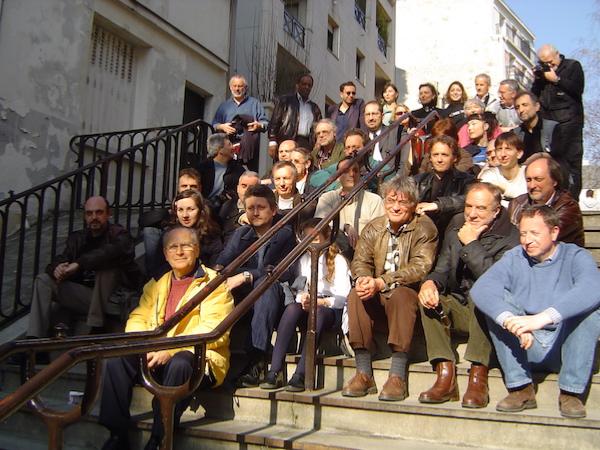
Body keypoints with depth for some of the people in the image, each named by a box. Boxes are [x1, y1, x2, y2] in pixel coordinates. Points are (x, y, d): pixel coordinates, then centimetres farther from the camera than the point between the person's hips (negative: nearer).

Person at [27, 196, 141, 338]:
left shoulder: (119, 234, -3)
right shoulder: (77, 238, 15)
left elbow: (113, 251, -28)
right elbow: (58, 261, 3)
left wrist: (78, 264, -31)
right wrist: (56, 268, -22)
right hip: (85, 293, 5)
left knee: (106, 264, -30)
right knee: (43, 280, -5)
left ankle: (95, 326, -26)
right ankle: (35, 337, -18)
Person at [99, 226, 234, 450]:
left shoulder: (214, 283, 1)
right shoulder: (156, 284, 22)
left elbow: (214, 330, -12)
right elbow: (138, 317, 15)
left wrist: (170, 349, -23)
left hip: (199, 358, -5)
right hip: (155, 356, 5)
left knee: (178, 363, -37)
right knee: (117, 358, -19)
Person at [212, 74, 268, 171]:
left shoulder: (254, 103, 17)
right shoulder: (224, 105, 22)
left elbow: (265, 122, 11)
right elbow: (214, 124, 20)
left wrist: (259, 125, -11)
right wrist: (222, 127, -2)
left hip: (249, 146, -1)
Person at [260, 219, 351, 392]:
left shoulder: (338, 260, 4)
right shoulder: (304, 260, 19)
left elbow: (344, 297, -6)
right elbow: (299, 290, 11)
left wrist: (319, 302, -21)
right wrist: (303, 298, -13)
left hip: (331, 310, -3)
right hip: (308, 307, 4)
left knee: (317, 312, -38)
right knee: (292, 308, -31)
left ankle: (300, 374, -43)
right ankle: (275, 371, -38)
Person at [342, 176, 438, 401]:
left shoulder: (424, 227, -4)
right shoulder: (373, 228, 11)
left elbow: (420, 267, -17)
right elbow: (360, 260, 2)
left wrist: (381, 282, -28)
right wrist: (363, 278, -24)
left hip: (410, 295, -4)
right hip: (377, 299, 4)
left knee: (400, 295, -35)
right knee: (356, 295, -26)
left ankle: (397, 376, -32)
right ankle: (364, 373, -23)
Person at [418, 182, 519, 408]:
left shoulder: (510, 237, -12)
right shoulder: (456, 224, 7)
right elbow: (443, 268, 7)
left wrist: (470, 244, -19)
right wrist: (431, 281, -17)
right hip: (459, 308, 5)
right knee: (428, 298, -21)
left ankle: (478, 375, -31)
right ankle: (446, 376, -24)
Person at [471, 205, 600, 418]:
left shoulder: (576, 256, -5)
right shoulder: (514, 259, 0)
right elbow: (481, 288, -21)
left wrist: (543, 318, -43)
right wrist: (510, 320, -40)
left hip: (567, 347, -1)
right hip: (525, 348, 2)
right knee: (498, 300, -19)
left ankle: (571, 391, -19)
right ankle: (521, 389, -20)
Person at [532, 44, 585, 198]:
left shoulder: (573, 66, 5)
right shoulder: (542, 71, 18)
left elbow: (577, 89, -8)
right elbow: (534, 95, 17)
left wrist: (556, 79, -8)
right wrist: (537, 80, 1)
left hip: (569, 122, -4)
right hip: (547, 122, 4)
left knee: (571, 160, -7)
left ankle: (572, 199, -5)